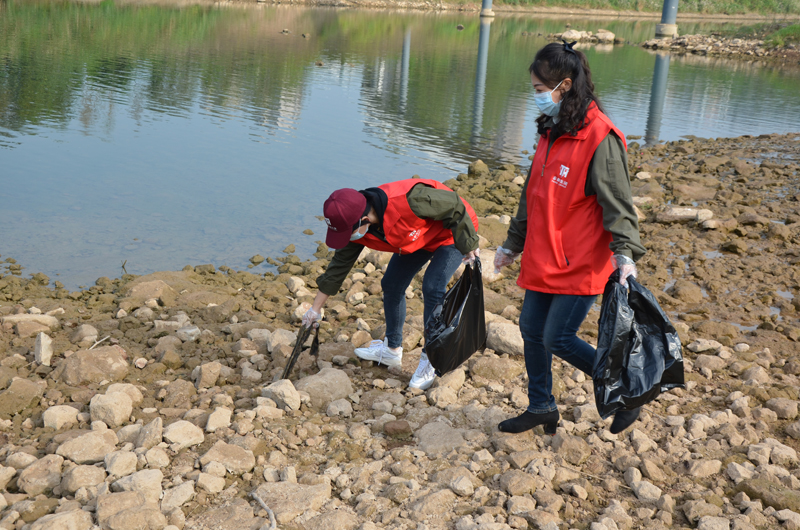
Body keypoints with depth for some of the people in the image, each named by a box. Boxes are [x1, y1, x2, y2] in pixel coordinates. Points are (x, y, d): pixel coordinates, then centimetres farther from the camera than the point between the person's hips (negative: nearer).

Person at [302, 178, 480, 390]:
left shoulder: (407, 201, -42)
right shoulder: (357, 229, -18)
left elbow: (453, 205, -29)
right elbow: (340, 264, -4)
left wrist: (468, 245, -21)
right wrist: (316, 309, 1)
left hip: (453, 232, -7)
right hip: (418, 237, 7)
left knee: (432, 289, -20)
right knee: (391, 285, 5)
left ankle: (430, 359, -4)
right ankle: (392, 349, 25)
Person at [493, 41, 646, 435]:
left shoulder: (599, 137, -16)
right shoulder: (552, 131, 10)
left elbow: (617, 203, -18)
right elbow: (533, 195, 19)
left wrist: (625, 254, -30)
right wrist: (513, 244, 25)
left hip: (580, 263, -8)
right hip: (543, 259, 8)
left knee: (558, 339, -6)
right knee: (532, 330, 13)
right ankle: (541, 407, 32)